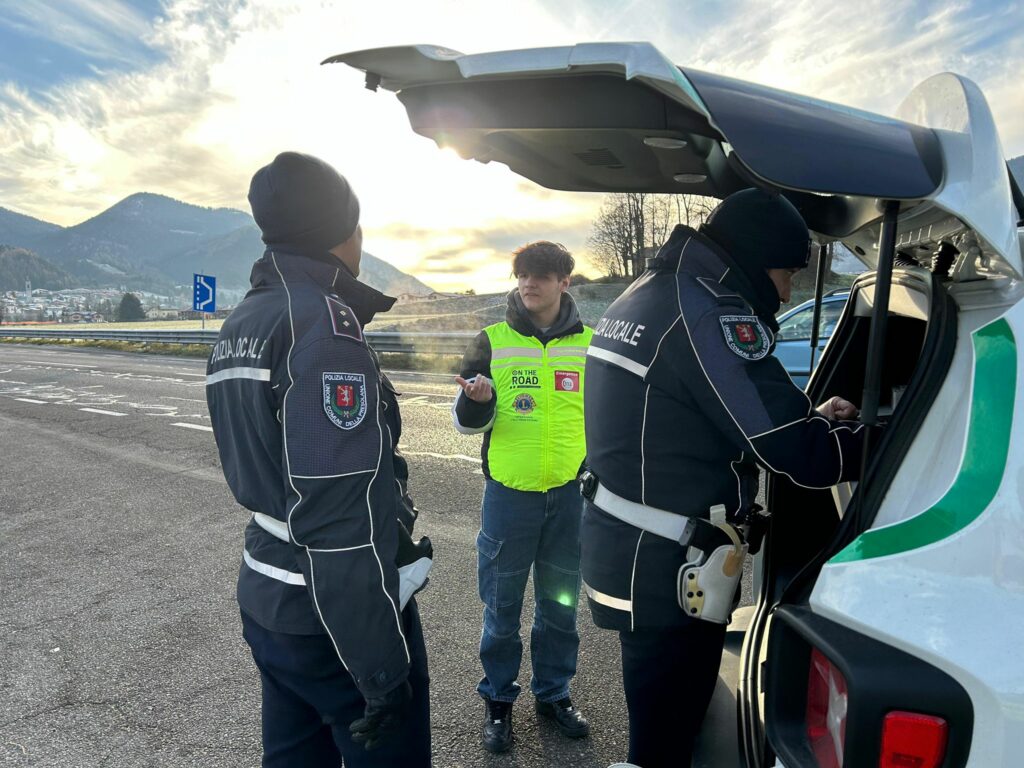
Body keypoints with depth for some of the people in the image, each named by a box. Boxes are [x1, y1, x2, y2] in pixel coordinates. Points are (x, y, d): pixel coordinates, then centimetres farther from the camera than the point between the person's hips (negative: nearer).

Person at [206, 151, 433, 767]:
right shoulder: (327, 328, -22)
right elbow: (343, 520, -26)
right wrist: (383, 672, -20)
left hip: (267, 599, 9)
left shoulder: (239, 326, 8)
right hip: (339, 617, -9)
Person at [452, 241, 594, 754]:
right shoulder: (492, 341, -1)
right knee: (502, 606, 10)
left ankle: (553, 693, 36)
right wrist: (477, 398, -24)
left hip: (569, 495, 2)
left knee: (560, 604, 15)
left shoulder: (590, 344, 3)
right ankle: (498, 700, 30)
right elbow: (467, 422, -3)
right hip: (509, 494, -1)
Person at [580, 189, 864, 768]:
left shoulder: (647, 295, 11)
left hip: (622, 547, 10)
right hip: (664, 570, -10)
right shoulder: (709, 312, -20)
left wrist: (810, 416, 11)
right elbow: (801, 453, -20)